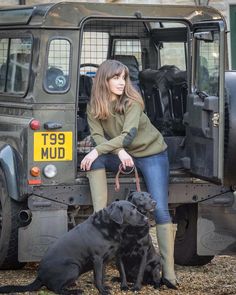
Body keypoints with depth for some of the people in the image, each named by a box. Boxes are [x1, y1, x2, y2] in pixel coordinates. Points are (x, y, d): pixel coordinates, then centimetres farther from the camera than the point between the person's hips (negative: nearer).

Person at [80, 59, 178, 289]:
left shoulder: (131, 102, -18)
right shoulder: (93, 107, -5)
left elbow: (128, 134, -26)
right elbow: (97, 136, -12)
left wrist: (98, 150, -34)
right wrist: (119, 151, -29)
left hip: (151, 153, -4)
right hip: (122, 156, 4)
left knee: (160, 209, -15)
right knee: (95, 161, -26)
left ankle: (168, 272, -18)